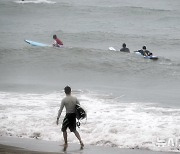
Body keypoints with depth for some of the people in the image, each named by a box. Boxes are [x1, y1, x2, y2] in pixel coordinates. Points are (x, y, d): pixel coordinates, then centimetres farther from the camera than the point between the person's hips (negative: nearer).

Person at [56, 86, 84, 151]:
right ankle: (80, 141, 10)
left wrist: (58, 118, -8)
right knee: (74, 130, 22)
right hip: (74, 115, 4)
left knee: (64, 129, 15)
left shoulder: (64, 100, -12)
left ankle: (65, 144, 14)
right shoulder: (75, 99, -2)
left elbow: (60, 110, -12)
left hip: (68, 116, -4)